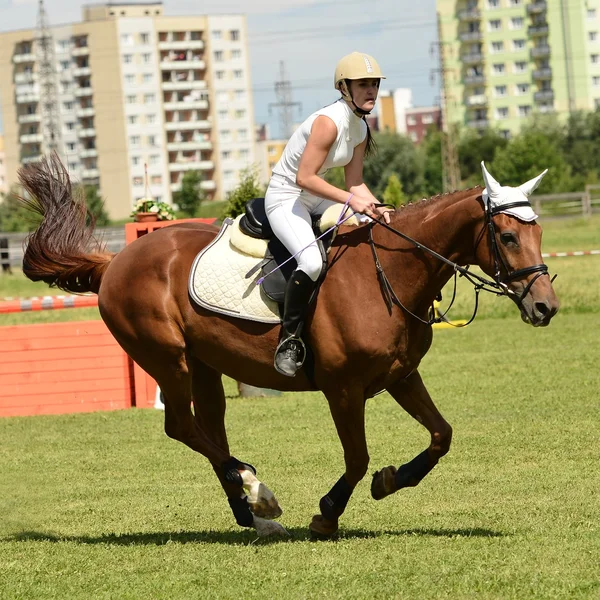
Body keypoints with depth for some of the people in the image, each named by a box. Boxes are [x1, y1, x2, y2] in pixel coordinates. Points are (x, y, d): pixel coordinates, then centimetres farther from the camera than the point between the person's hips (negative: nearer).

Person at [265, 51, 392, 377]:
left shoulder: (360, 129, 4)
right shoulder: (329, 121, -24)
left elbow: (354, 183, 8)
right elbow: (304, 177, -27)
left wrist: (376, 207, -10)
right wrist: (351, 199, -30)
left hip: (315, 197, 10)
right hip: (285, 197, -9)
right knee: (312, 261, -33)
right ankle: (290, 338, -18)